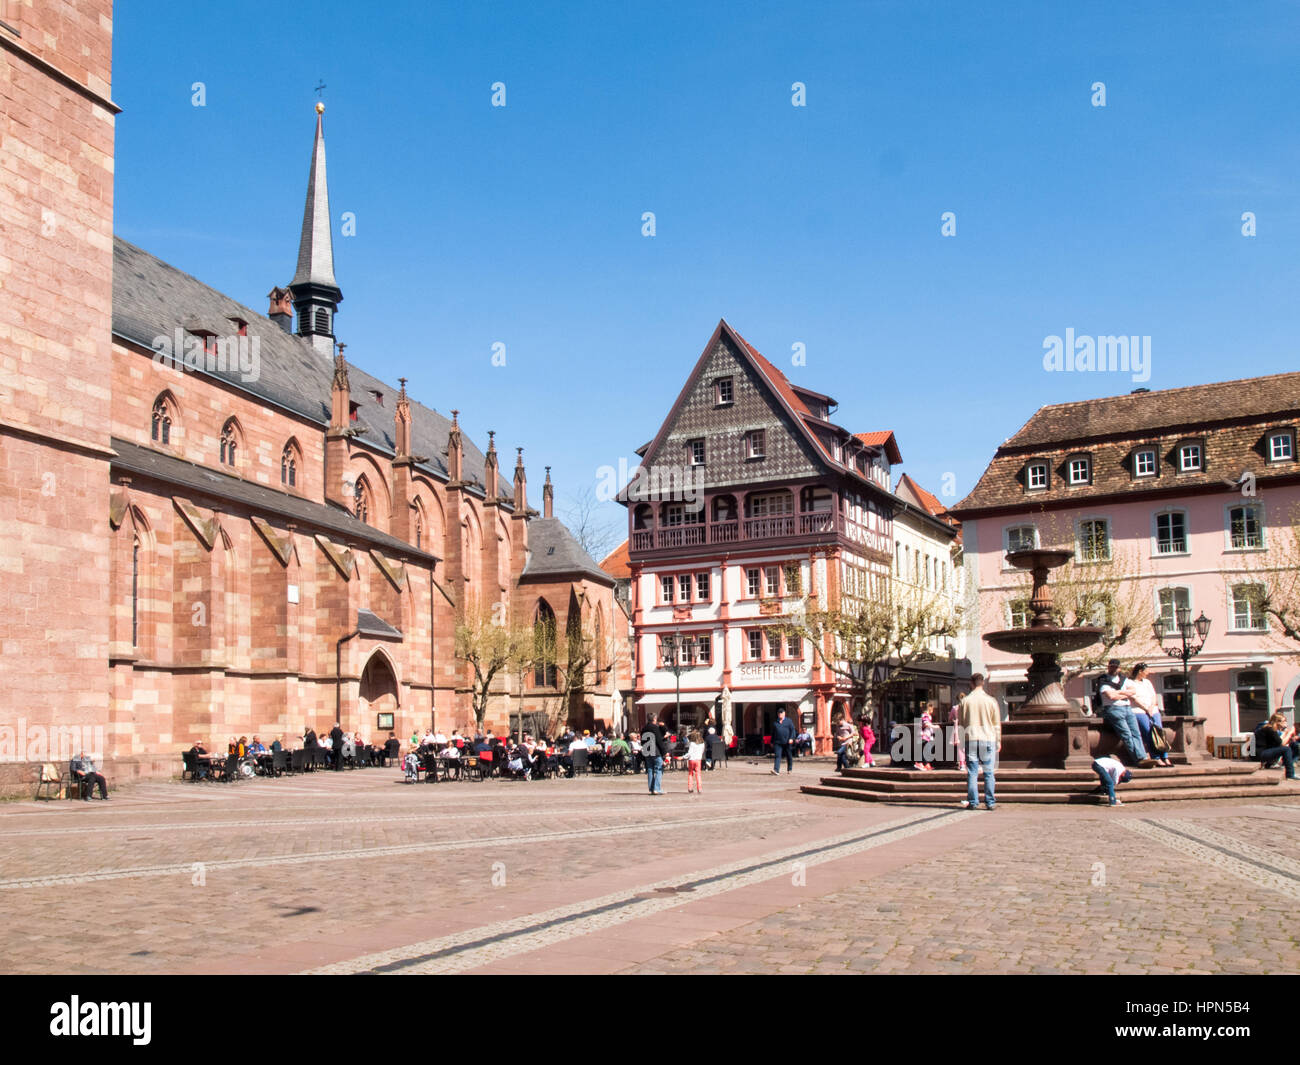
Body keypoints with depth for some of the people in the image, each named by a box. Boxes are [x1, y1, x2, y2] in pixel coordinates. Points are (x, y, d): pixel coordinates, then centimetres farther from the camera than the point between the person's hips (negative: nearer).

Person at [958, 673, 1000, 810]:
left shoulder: (965, 701, 0)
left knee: (972, 772, 3)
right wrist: (998, 742, 14)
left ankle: (973, 802, 3)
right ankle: (990, 802, 5)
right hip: (988, 739, 0)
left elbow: (960, 723, 6)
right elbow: (997, 724, 4)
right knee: (989, 773, 5)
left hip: (971, 739, 0)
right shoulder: (991, 700, -1)